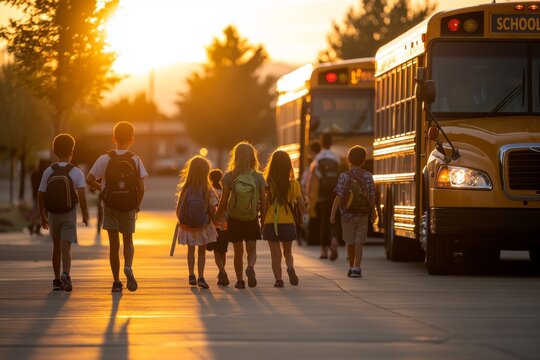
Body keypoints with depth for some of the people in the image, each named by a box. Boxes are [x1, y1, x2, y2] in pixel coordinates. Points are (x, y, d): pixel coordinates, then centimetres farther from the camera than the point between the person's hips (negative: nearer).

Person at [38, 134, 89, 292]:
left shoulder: (48, 172, -2)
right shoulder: (76, 172, -8)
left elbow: (41, 195, -1)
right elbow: (81, 195, -17)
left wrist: (43, 216, 10)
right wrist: (85, 215, -7)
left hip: (53, 214, 2)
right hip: (69, 214, -2)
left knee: (56, 246, 16)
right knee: (66, 247, -5)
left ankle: (57, 280, 21)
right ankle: (66, 274, -29)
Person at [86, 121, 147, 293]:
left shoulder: (105, 159, -6)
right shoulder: (136, 160, -5)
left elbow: (89, 180, -9)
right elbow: (141, 187, -8)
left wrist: (101, 188, 10)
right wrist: (137, 205, 6)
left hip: (110, 206, 0)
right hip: (129, 207, 0)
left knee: (114, 243, 6)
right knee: (128, 240, 17)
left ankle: (116, 282, 5)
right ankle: (128, 267, -12)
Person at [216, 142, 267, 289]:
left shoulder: (229, 177, -9)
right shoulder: (258, 177, -7)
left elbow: (223, 200, -8)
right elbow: (263, 201, -4)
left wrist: (217, 217, 7)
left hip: (234, 219, 0)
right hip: (252, 220, 0)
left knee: (238, 252, 13)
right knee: (252, 250, 9)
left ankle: (240, 280, 15)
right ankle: (250, 267, -21)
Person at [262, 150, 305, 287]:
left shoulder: (267, 183, -8)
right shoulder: (293, 184, -4)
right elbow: (301, 204, -2)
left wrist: (262, 219, 4)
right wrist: (300, 218, 14)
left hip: (270, 223, -1)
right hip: (288, 223, 1)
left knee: (275, 254, 7)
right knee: (288, 252, 17)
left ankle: (278, 279, 0)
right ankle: (290, 267, -10)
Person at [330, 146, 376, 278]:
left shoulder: (344, 176, -8)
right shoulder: (368, 176, -2)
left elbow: (339, 197, -13)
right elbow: (372, 196, 1)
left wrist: (332, 214, -10)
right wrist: (372, 212, 15)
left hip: (347, 214, -1)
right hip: (363, 215, 1)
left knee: (350, 242, 14)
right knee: (358, 242, 2)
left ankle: (351, 267, 26)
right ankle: (356, 268, -11)